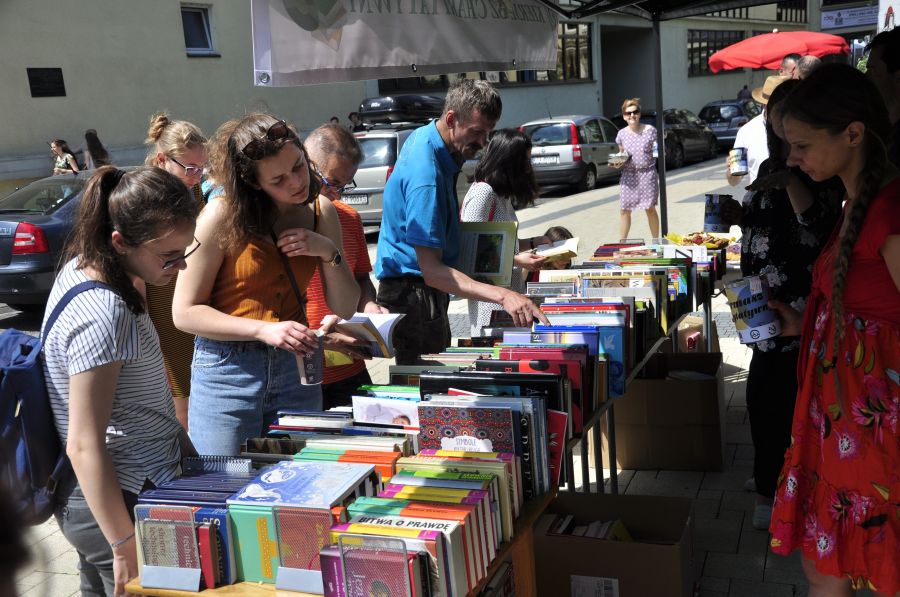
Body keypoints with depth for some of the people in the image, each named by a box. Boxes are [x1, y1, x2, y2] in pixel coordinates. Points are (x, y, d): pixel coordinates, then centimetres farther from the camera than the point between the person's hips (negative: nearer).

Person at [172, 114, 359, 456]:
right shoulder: (223, 216, -12)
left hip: (295, 369, 4)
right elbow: (185, 312, -10)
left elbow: (345, 309, 6)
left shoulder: (320, 212, 3)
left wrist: (328, 252, -11)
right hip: (228, 372, -4)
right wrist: (264, 330, -20)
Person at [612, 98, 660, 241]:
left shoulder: (650, 130, -2)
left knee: (650, 208, 0)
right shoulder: (622, 134, 5)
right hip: (628, 175, 2)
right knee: (624, 210, 4)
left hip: (647, 173, -2)